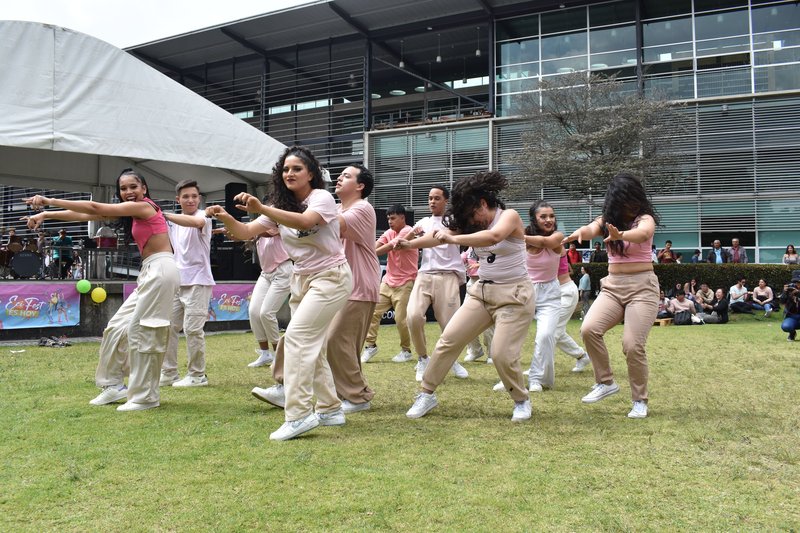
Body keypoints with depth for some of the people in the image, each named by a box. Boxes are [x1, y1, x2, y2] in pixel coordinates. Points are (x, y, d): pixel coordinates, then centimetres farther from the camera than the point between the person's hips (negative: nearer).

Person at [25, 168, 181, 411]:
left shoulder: (144, 206, -10)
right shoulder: (133, 211, 17)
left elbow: (94, 207, -16)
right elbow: (87, 215, 14)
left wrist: (50, 201, -13)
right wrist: (46, 214, 9)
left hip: (161, 270, -10)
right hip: (151, 271, 10)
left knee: (142, 331, -7)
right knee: (118, 326, 11)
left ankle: (145, 397, 3)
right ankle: (114, 385, 22)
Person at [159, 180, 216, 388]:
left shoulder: (203, 216, -7)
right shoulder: (173, 221, 14)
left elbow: (196, 222, -33)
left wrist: (165, 215, -39)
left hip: (198, 282, -7)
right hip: (176, 282, 7)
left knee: (192, 329, -6)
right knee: (168, 327, 7)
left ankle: (197, 375, 6)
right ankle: (168, 373, 16)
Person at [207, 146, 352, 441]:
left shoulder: (322, 198, -14)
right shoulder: (282, 206, 6)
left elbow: (304, 221, -37)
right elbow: (246, 232, -3)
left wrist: (261, 208, -49)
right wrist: (225, 217, -24)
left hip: (331, 277, -8)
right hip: (302, 279, 8)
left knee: (297, 337, -19)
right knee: (311, 346, 10)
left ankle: (299, 414, -17)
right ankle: (330, 409, 23)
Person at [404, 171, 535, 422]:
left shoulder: (510, 216, -13)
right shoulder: (473, 224, 7)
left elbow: (493, 236, -35)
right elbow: (440, 235, -4)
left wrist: (455, 239, -39)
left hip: (514, 295, -6)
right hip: (482, 291, 7)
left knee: (502, 355, -12)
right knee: (448, 339, -1)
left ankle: (522, 401, 15)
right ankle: (427, 394, 11)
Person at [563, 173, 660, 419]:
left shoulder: (645, 219, -3)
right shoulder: (607, 220, 7)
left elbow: (642, 234, -28)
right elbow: (592, 229, -16)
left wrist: (620, 235, -51)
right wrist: (580, 232, -42)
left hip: (642, 286, -3)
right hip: (612, 286, 4)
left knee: (633, 345, -13)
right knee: (589, 329, -19)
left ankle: (640, 400, 8)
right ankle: (606, 382, 0)